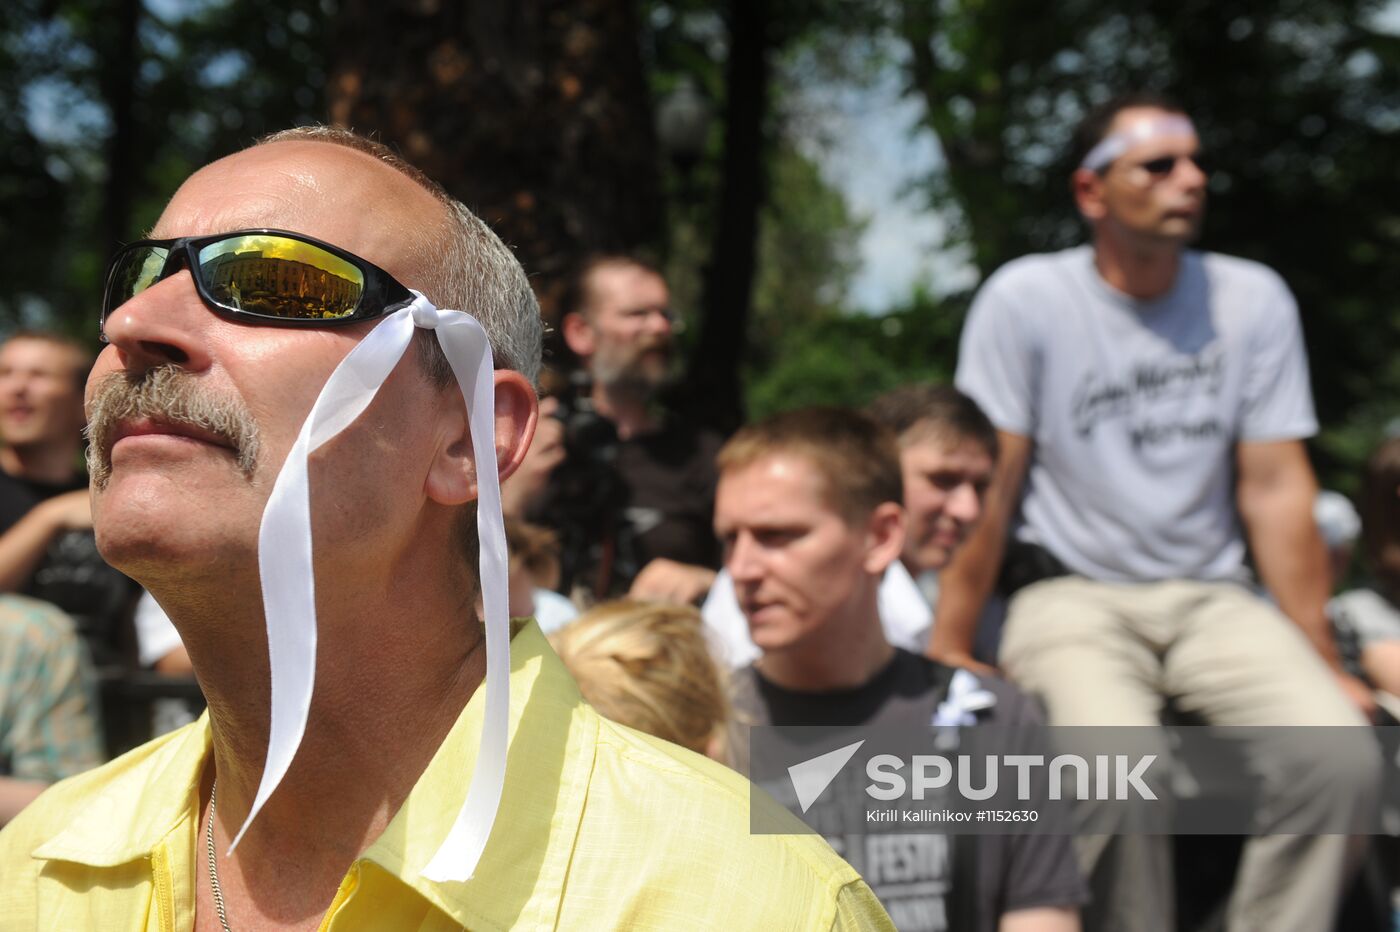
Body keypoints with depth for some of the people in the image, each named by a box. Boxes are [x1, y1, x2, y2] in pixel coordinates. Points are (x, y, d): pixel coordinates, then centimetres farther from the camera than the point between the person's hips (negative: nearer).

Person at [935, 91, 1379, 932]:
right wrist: (949, 652, -10)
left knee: (1343, 756, -22)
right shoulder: (1026, 299, -5)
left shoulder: (1254, 299, 4)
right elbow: (988, 486, -6)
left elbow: (1276, 490, 4)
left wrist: (1323, 662, 2)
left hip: (1211, 596, 3)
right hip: (1070, 595, -3)